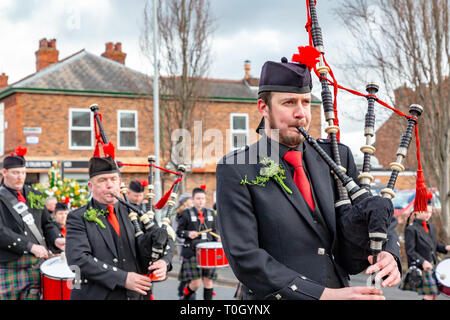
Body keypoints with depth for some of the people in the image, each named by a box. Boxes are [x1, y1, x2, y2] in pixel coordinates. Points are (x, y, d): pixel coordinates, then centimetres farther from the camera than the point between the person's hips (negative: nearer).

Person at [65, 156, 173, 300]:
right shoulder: (78, 218, -4)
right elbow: (78, 259, -16)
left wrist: (163, 261, -11)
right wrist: (123, 278, -21)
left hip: (137, 295, 4)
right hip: (97, 295, -3)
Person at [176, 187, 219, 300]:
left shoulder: (210, 213, 13)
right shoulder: (186, 214, 0)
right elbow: (179, 231, -1)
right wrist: (188, 234, -19)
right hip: (193, 252, -4)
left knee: (208, 280, 3)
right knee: (196, 283, -7)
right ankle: (185, 297, 21)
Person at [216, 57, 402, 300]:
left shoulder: (336, 156, 7)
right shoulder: (235, 171, -6)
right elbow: (244, 256, -13)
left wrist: (388, 254, -9)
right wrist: (324, 295, -18)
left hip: (341, 289, 4)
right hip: (276, 298, -4)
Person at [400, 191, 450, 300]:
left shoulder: (431, 227, 12)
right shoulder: (411, 229, -12)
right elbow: (410, 251, -15)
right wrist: (422, 262, -27)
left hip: (432, 266, 8)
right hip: (420, 269, -8)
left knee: (434, 295, 8)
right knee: (429, 296, -10)